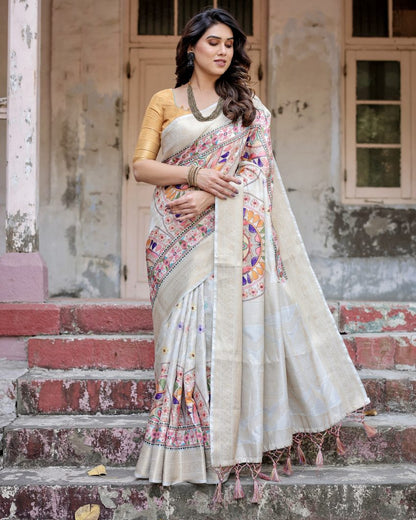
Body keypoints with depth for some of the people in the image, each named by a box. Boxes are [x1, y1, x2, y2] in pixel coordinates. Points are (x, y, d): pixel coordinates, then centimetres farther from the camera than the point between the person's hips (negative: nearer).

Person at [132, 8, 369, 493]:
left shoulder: (248, 105, 13)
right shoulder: (165, 101, 11)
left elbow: (258, 166, 2)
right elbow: (142, 165, 4)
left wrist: (207, 198, -12)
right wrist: (195, 175, -12)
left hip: (231, 230, 1)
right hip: (178, 234, 0)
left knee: (232, 320, -8)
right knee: (187, 325, -6)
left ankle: (231, 439, -1)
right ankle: (186, 446, -1)